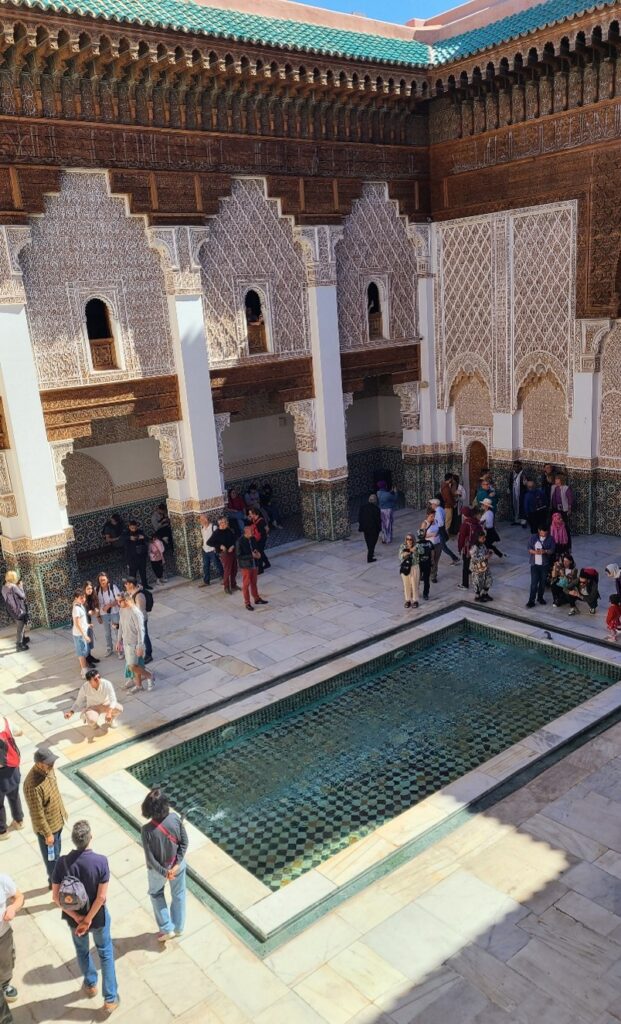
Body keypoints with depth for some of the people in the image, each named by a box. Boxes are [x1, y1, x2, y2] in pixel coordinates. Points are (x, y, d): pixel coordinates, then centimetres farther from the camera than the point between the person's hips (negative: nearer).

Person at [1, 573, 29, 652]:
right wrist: (20, 587, -4)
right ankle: (19, 645, 9)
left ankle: (23, 639, 40)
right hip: (19, 610, -9)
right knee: (20, 628, 3)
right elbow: (22, 596, -16)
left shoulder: (4, 588, 3)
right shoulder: (13, 587, -24)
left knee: (19, 627, 25)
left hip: (12, 611, 9)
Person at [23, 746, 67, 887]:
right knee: (51, 856, 18)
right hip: (47, 826, -7)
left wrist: (62, 811, 17)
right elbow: (37, 814, -27)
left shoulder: (48, 769, -13)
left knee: (57, 851, 30)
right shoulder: (32, 785, -38)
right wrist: (47, 833, -17)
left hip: (58, 820, 7)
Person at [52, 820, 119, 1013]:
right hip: (98, 917, -2)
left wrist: (77, 917, -10)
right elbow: (101, 897, -24)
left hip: (73, 917, 2)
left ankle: (90, 984, 51)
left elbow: (56, 896, -16)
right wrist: (88, 919, -12)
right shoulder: (101, 861, -27)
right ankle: (110, 998, 29)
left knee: (82, 950, 29)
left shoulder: (63, 862, -22)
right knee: (105, 953, 21)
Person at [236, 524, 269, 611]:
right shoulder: (239, 542, -20)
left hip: (254, 565, 6)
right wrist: (251, 555, -25)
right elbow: (239, 556, -20)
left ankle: (256, 599, 34)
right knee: (246, 584, 6)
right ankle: (247, 603, 17)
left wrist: (257, 553, -9)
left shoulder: (253, 539, 0)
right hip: (246, 566, -6)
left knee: (254, 583, 20)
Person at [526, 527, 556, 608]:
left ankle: (540, 597, 31)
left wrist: (545, 551, -25)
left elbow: (552, 550, -5)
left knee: (543, 582, 12)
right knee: (534, 583, -5)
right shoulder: (533, 537, -2)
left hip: (545, 564, 1)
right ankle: (531, 601, -2)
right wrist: (534, 552, -22)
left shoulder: (550, 539, -3)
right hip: (535, 564, -1)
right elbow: (529, 549, -1)